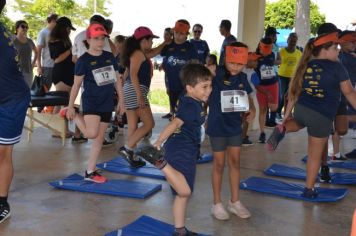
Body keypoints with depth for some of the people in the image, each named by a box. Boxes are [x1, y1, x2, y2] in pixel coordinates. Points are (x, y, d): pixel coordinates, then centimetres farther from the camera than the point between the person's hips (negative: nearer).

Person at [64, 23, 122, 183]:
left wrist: (121, 99, 12)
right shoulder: (83, 60, -8)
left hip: (107, 103, 5)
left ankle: (90, 172, 16)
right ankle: (74, 116, 9)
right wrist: (71, 106, -5)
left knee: (99, 138, 7)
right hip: (91, 101, -5)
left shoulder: (110, 57, 6)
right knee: (91, 134, -20)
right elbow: (76, 84, -5)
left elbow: (116, 79, 13)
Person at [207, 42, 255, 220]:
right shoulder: (216, 73, -15)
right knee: (219, 164, 6)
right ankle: (217, 204, 20)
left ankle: (235, 202, 28)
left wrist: (252, 110, -3)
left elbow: (247, 97, 15)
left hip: (235, 126, 5)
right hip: (217, 127, -5)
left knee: (235, 162, 13)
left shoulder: (242, 77, 1)